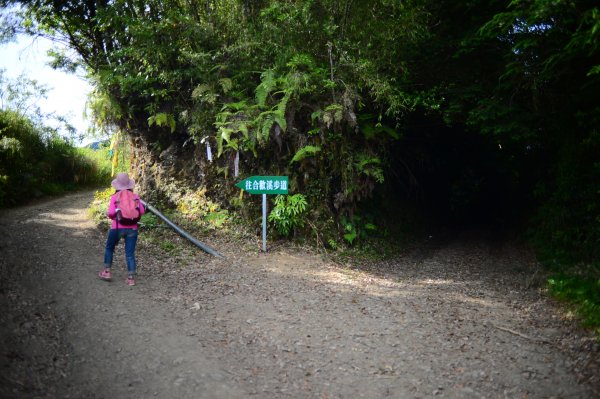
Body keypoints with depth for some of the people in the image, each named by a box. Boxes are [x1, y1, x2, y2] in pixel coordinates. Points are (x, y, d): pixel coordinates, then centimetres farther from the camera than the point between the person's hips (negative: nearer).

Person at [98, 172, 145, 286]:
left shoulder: (115, 197, -4)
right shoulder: (135, 196, 2)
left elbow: (111, 213, -13)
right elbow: (141, 211, 0)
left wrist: (108, 214, 10)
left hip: (117, 227, -1)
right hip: (132, 228, 1)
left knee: (109, 248, 22)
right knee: (130, 253, 4)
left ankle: (107, 272, 25)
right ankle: (131, 278, 2)